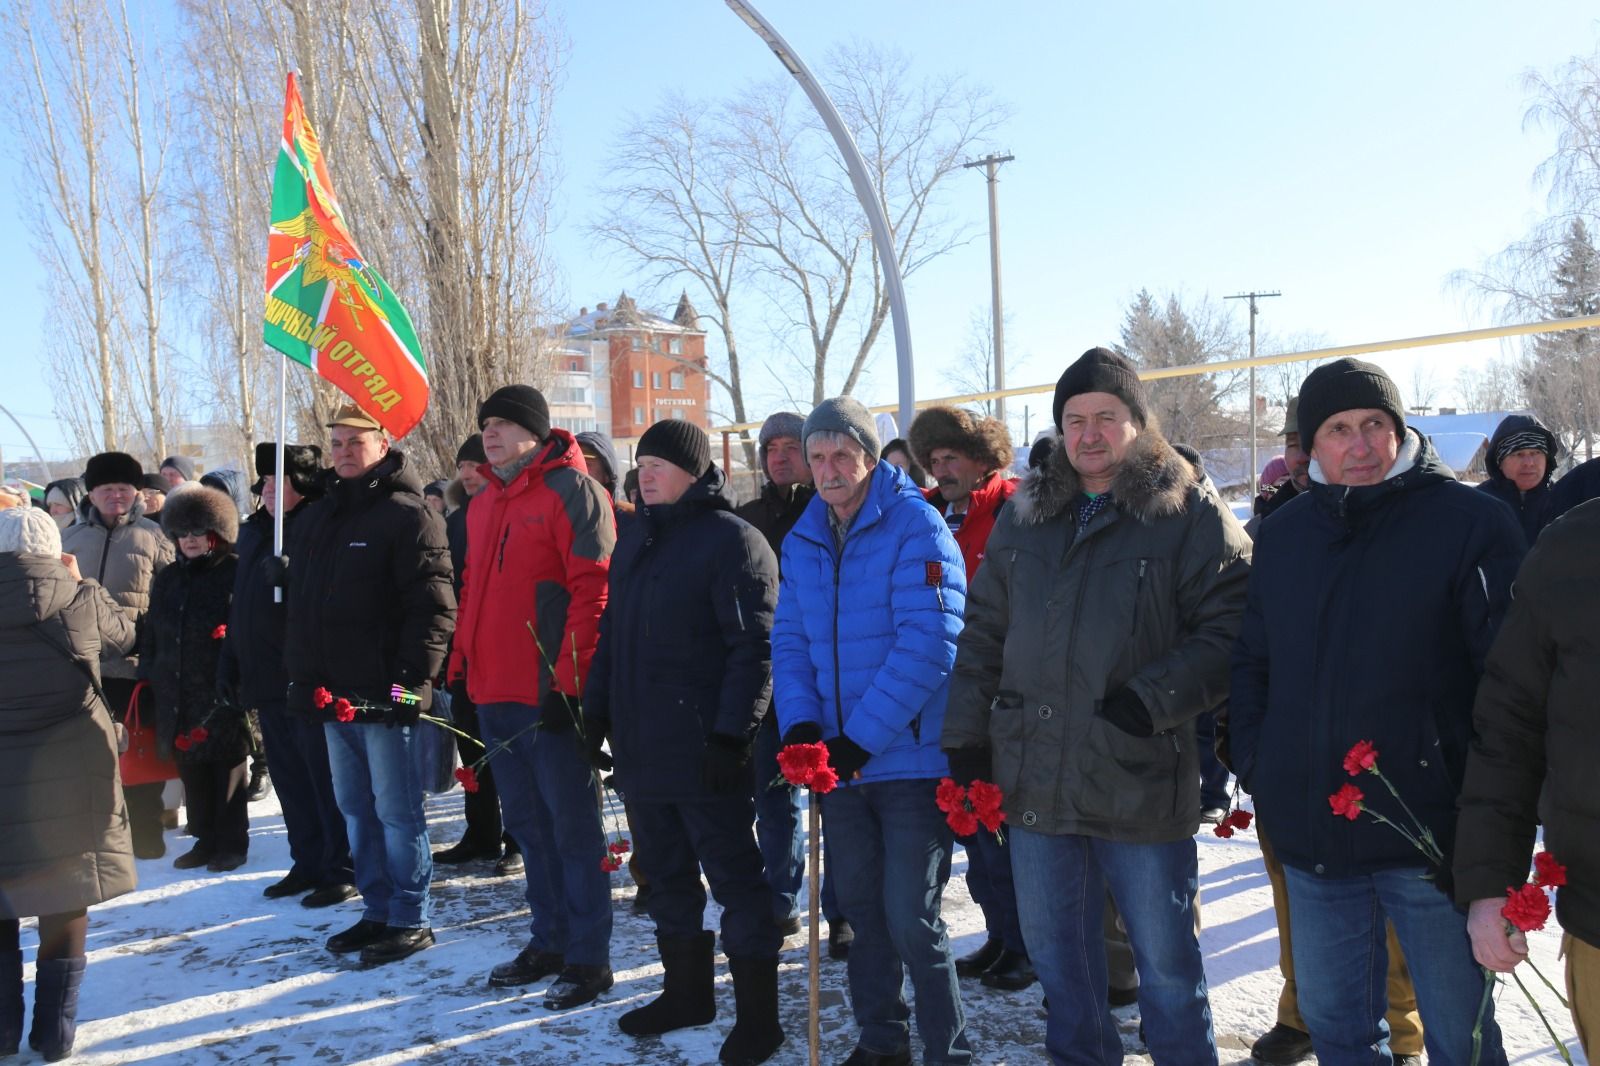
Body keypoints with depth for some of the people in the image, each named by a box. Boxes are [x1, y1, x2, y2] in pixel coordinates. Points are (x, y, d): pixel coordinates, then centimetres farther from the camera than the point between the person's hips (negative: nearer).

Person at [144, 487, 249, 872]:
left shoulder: (237, 574, -6)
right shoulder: (167, 580, 16)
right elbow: (151, 635, 21)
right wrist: (147, 677, 14)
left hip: (223, 691, -6)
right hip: (177, 695, 6)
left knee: (227, 768, 2)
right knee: (191, 770, 12)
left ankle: (232, 844, 13)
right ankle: (205, 838, 25)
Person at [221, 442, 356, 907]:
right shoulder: (253, 530, 18)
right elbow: (241, 603, 23)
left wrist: (289, 574, -30)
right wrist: (230, 661, 22)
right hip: (266, 677, 9)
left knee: (324, 776, -2)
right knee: (289, 777, 14)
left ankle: (342, 869, 7)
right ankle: (309, 863, 25)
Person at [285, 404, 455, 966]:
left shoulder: (407, 514, -11)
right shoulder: (317, 517, 15)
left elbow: (434, 606, -17)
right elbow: (300, 601, 21)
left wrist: (410, 678, -21)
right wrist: (302, 674, 13)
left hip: (384, 694, -8)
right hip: (334, 693, 9)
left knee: (396, 811, 0)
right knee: (356, 809, 16)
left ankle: (410, 920, 12)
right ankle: (377, 911, 28)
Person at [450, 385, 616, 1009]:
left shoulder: (571, 490, -8)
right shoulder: (483, 504, 16)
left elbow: (594, 590, -15)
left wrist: (569, 679, -19)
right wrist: (463, 665, 15)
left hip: (550, 693, -8)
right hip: (495, 695, 8)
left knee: (571, 824, 0)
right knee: (528, 823, 16)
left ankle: (588, 957, 10)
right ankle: (549, 941, 28)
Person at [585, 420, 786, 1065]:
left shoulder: (733, 540, -10)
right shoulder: (635, 541, 16)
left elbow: (754, 647, -15)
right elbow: (612, 635, 21)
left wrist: (731, 734, -20)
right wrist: (596, 711, 15)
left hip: (705, 751, -8)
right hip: (640, 746, 8)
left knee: (734, 877, 1)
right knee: (665, 874, 16)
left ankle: (757, 1013, 12)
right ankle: (686, 989, 32)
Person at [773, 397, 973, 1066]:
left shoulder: (915, 525, -12)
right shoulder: (802, 540, 8)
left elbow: (927, 642, -20)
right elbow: (790, 641, 9)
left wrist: (862, 737, -21)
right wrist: (800, 723, -8)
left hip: (910, 756, -6)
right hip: (837, 758, 6)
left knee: (911, 918, -3)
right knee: (861, 909, 16)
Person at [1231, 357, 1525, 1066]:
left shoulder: (1472, 522, -7)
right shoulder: (1283, 534, 8)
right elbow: (1250, 661, 14)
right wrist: (1254, 767, 4)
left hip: (1432, 834, -4)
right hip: (1310, 835, 5)